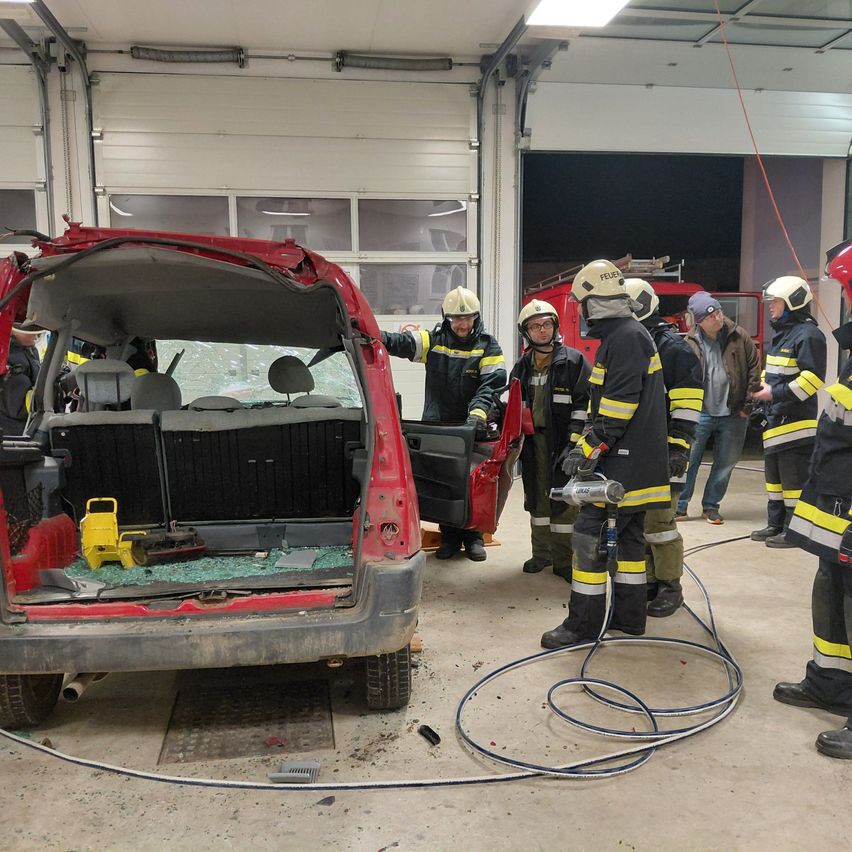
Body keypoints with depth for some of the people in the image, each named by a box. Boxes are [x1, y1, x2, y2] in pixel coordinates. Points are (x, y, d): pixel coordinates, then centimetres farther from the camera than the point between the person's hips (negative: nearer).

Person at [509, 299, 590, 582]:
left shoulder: (574, 361, -4)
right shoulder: (522, 366, 13)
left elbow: (584, 404, -9)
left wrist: (574, 442, -15)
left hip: (562, 441, -5)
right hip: (533, 440, 5)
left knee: (564, 503, -2)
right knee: (537, 499, 12)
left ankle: (564, 561, 7)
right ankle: (541, 554, 25)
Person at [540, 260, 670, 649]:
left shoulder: (625, 337, -15)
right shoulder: (625, 335, 18)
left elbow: (618, 405, -23)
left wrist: (589, 448, -19)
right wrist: (584, 444, 20)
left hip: (623, 463, -11)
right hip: (634, 461, 11)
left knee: (591, 533, -7)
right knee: (627, 534, 15)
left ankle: (583, 624, 0)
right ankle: (629, 617, 25)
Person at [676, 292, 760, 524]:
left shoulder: (739, 336, -1)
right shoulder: (689, 343, -5)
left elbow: (754, 368, 3)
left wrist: (748, 403, 0)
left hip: (733, 415, 2)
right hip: (700, 413, -2)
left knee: (725, 464, 10)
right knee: (688, 461, 0)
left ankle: (711, 506, 24)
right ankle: (679, 506, 11)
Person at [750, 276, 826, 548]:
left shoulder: (808, 334, -13)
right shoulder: (780, 334, 18)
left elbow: (813, 378, -20)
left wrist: (776, 393, -20)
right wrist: (761, 388, 8)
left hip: (797, 421, -10)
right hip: (776, 420, 10)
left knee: (794, 478, -5)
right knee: (775, 475, 15)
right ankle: (776, 524, 25)